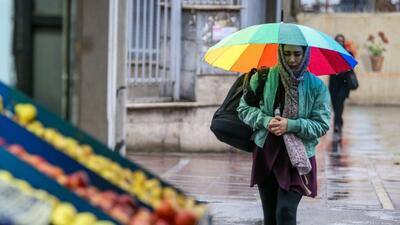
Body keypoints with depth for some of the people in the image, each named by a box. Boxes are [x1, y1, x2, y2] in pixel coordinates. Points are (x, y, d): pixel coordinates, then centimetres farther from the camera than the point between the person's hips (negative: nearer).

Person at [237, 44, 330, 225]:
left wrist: (291, 125, -18)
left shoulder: (317, 86, -3)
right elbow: (244, 108, 5)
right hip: (266, 153, 2)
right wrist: (265, 121, -13)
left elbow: (322, 125, -4)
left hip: (297, 157, -2)